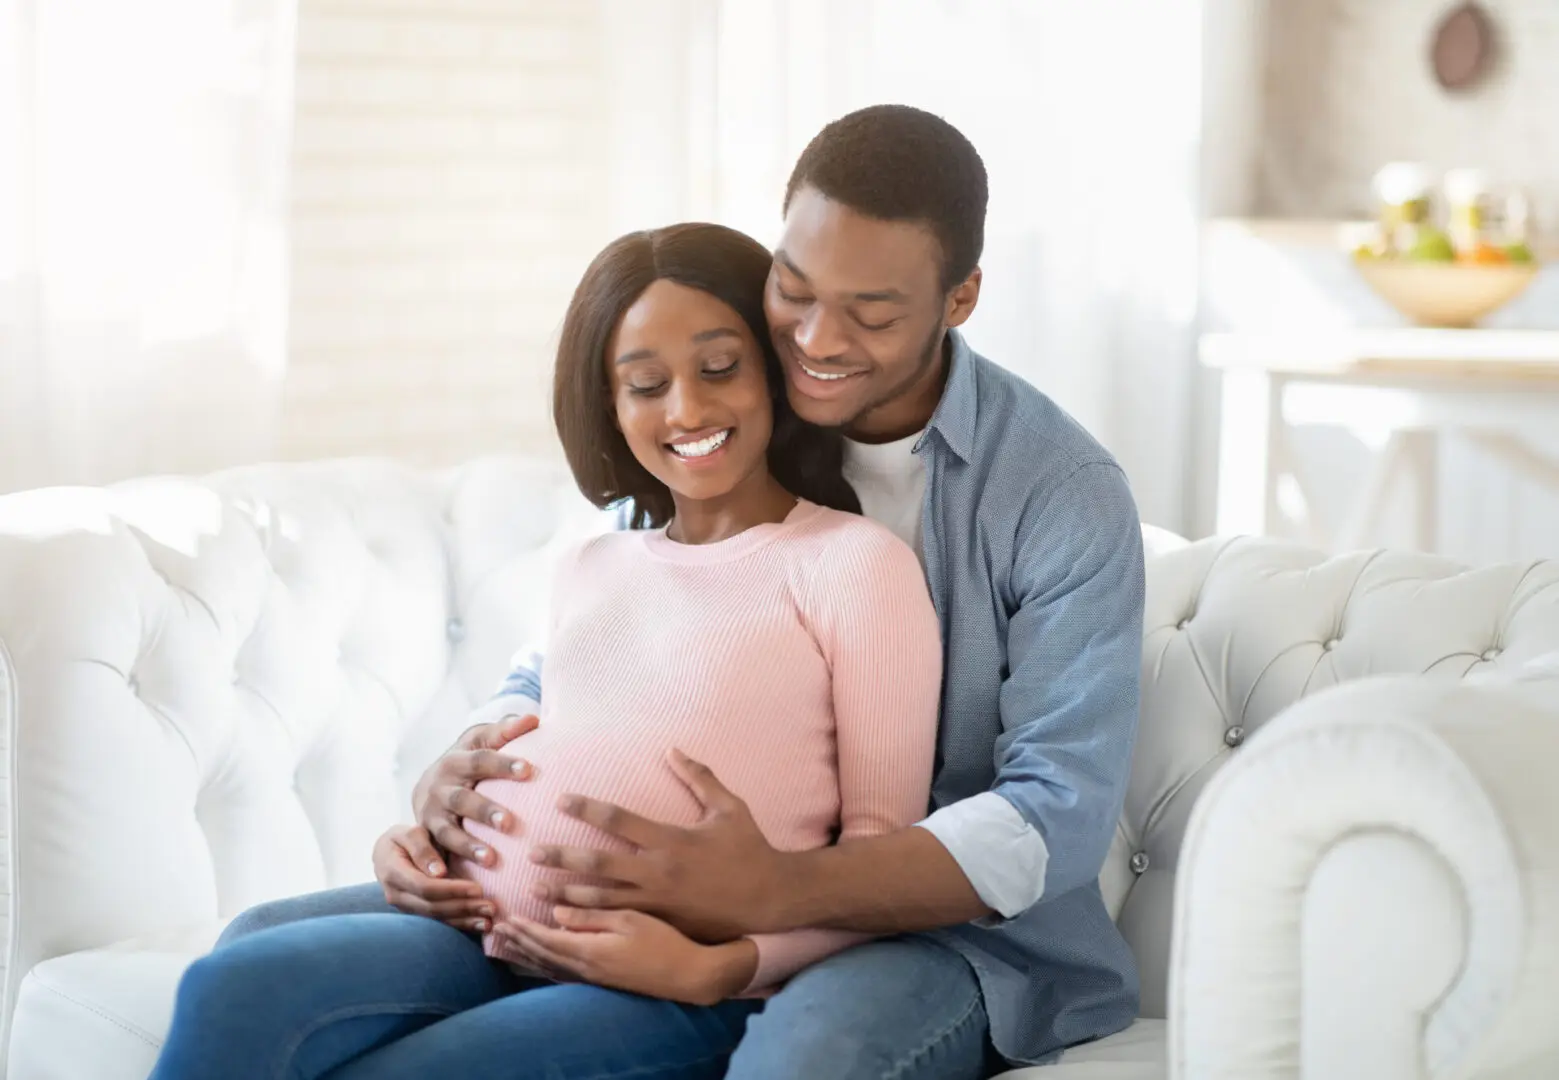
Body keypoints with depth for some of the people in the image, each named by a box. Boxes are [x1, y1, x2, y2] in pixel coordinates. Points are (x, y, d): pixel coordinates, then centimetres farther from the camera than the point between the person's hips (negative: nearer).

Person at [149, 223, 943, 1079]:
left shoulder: (855, 561, 2)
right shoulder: (590, 569, 24)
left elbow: (883, 849, -2)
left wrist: (719, 968, -16)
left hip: (674, 993, -5)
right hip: (484, 934, 5)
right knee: (233, 993, -25)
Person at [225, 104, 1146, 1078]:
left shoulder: (1066, 494, -10)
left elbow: (1058, 817, -18)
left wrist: (781, 890, -34)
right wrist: (451, 783, -13)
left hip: (940, 925, -4)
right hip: (698, 885, 5)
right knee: (269, 955, -9)